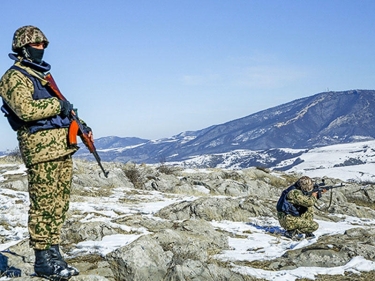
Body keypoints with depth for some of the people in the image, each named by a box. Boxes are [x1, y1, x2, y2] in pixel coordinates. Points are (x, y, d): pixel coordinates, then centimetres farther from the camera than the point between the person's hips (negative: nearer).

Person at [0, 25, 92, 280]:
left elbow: (63, 106, 29)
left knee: (59, 204, 10)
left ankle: (54, 252, 17)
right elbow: (26, 109, -21)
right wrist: (59, 105, -13)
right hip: (40, 147, -9)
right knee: (43, 205, -5)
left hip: (62, 146, 9)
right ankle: (43, 260, 2)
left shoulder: (42, 74, 22)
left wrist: (82, 126, 20)